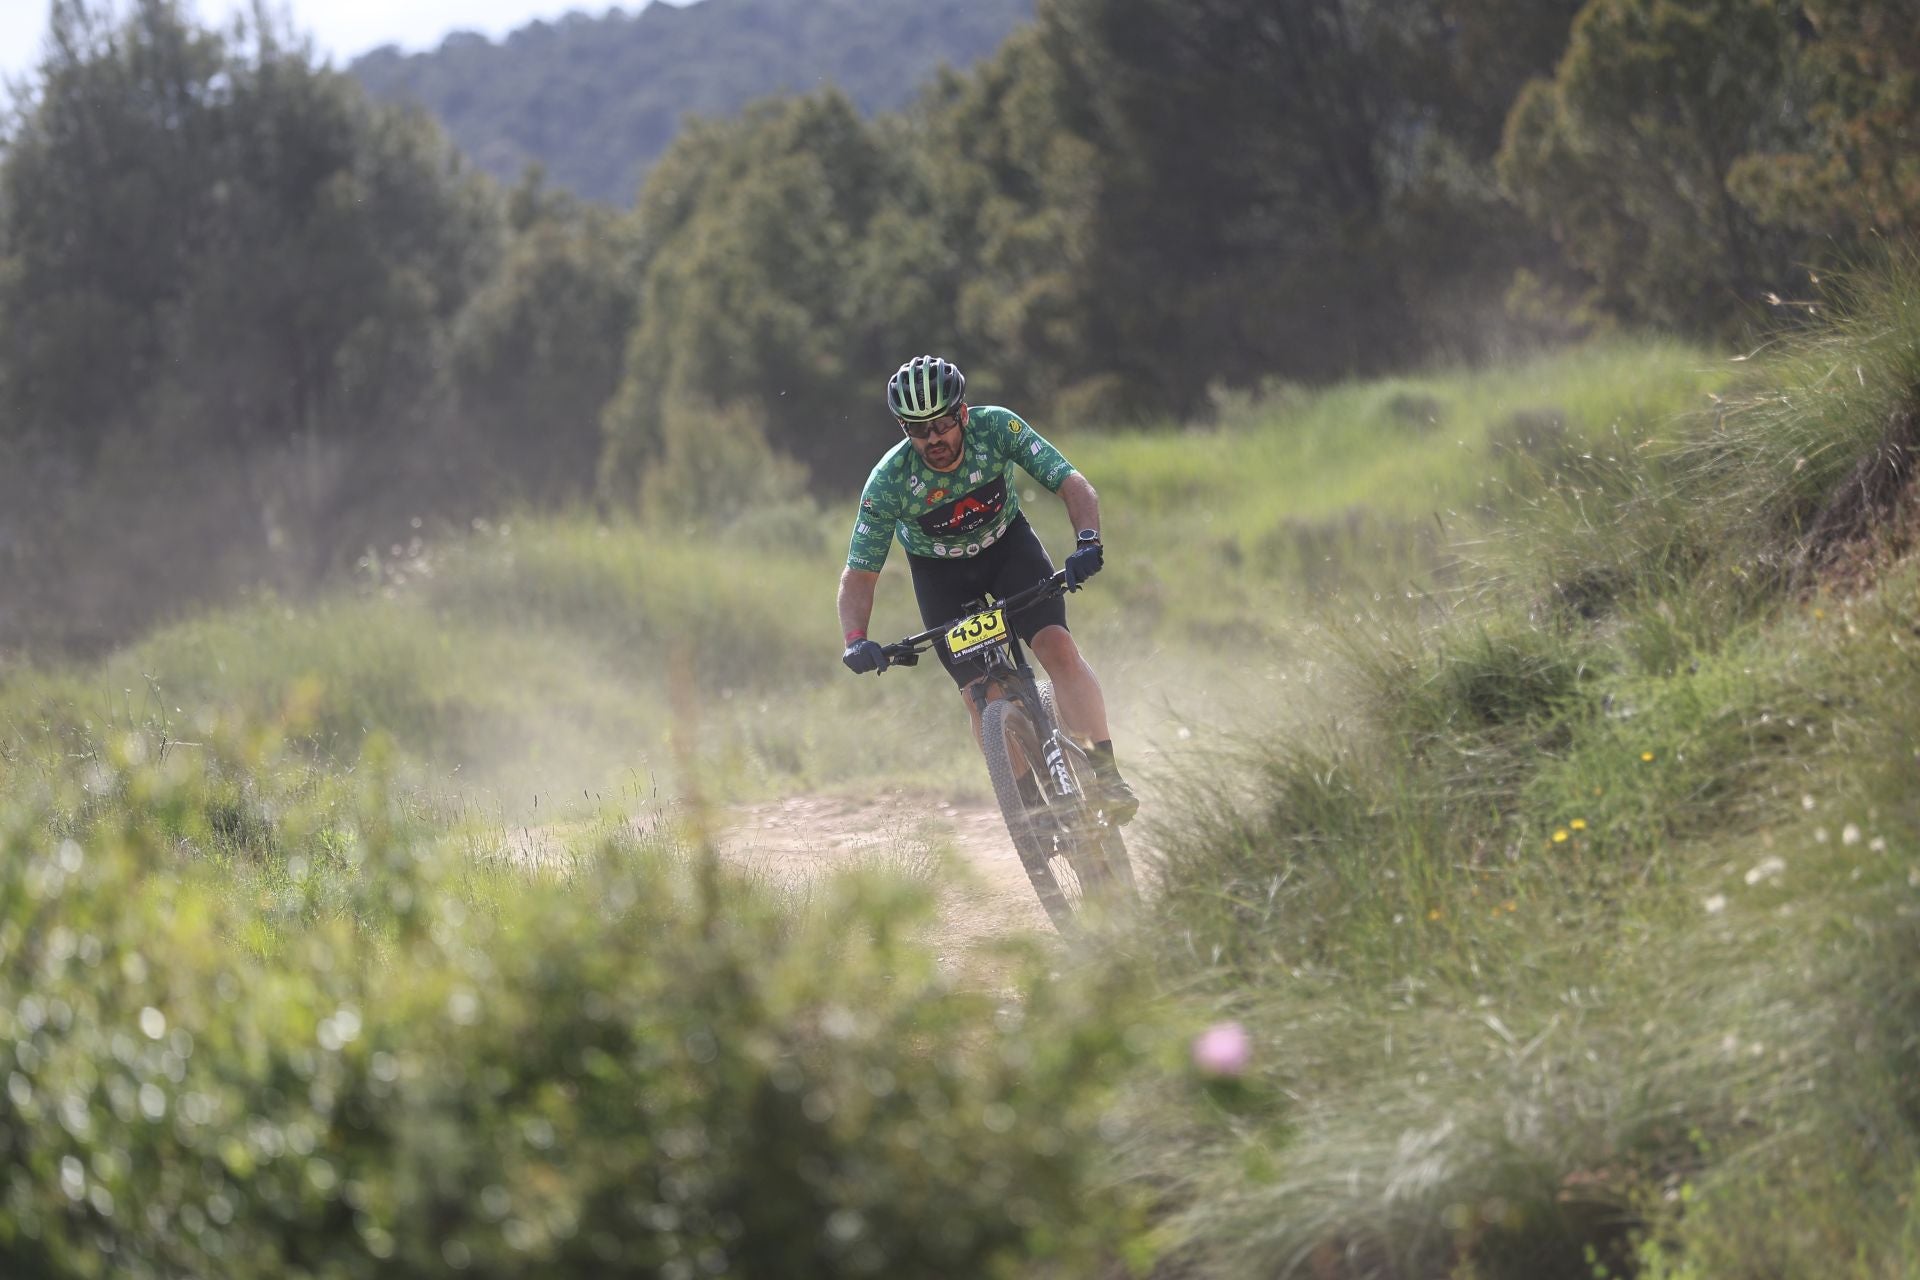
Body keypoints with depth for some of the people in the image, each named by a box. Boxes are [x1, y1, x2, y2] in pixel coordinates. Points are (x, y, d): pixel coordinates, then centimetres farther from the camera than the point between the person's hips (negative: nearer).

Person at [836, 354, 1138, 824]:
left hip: (1008, 544, 0)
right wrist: (856, 640, -39)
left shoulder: (997, 427, -29)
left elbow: (1073, 485, -30)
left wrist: (1088, 541, -49)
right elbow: (859, 575, -22)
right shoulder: (889, 481, -29)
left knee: (1058, 647, -22)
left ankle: (1107, 775, -22)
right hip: (941, 573, 0)